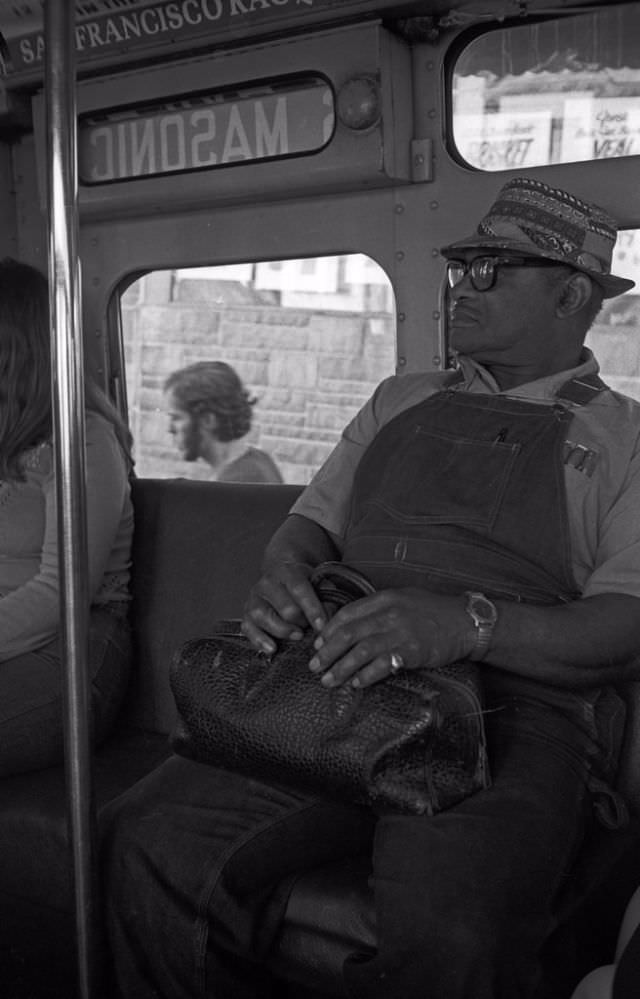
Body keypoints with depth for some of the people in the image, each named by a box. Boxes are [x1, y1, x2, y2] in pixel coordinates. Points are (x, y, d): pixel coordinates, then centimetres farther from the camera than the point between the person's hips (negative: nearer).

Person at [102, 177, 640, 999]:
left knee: (445, 932, -35)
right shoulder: (400, 402, 24)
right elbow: (311, 523, 22)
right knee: (149, 841, -21)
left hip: (513, 716, -3)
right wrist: (283, 578, -5)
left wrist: (470, 622, -23)